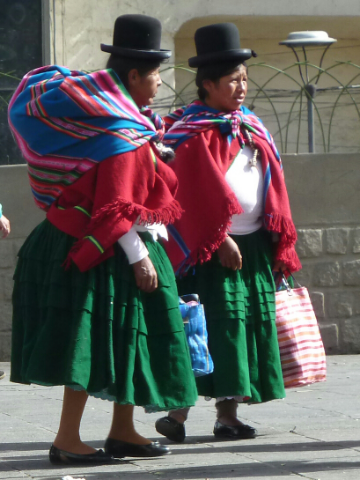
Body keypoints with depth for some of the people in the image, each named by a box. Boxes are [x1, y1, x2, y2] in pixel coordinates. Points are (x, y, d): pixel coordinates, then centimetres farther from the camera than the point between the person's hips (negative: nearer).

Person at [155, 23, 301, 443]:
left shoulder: (251, 127, 15)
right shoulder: (192, 133, -7)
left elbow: (272, 185, 18)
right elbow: (196, 193, -14)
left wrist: (279, 243, 13)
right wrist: (219, 240, -18)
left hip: (254, 244, 7)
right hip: (211, 247, -7)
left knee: (254, 325, 5)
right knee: (216, 325, -13)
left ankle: (227, 413, 11)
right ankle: (179, 411, -11)